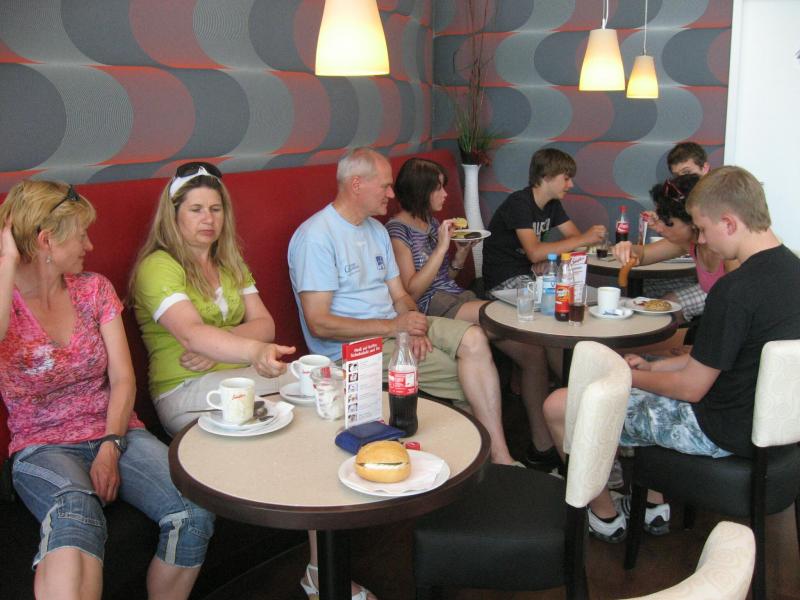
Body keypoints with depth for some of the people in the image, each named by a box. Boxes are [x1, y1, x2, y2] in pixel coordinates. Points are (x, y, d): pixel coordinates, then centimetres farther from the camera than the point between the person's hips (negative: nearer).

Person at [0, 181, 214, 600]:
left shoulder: (94, 289, 9)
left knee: (195, 515, -24)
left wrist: (111, 447, -11)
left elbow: (123, 379, 4)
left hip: (116, 432, 3)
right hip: (43, 447, -3)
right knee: (75, 514, -40)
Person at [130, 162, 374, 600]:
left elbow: (265, 325, 7)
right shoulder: (158, 267, -5)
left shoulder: (230, 262, 19)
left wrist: (217, 347, -13)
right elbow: (191, 332, -24)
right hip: (188, 392, -6)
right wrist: (254, 352, -42)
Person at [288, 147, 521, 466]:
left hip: (393, 327, 8)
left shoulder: (377, 229, 15)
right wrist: (393, 326, -19)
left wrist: (413, 325, -9)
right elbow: (319, 324, -19)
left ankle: (499, 456, -16)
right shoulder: (316, 236, -13)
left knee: (473, 338, -17)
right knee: (469, 372, -18)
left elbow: (400, 296, 15)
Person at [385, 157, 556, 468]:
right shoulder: (397, 230, -6)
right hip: (431, 308, -7)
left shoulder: (431, 221, 18)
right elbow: (411, 293, -14)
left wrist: (460, 255, 6)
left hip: (457, 297, 8)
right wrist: (442, 246, -16)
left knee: (533, 351, -12)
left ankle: (543, 443, -8)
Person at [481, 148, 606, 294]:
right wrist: (583, 239, -28)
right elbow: (534, 253, -29)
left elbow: (575, 236, 5)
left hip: (530, 271, 9)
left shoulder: (553, 204, 8)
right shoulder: (519, 203, -19)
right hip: (503, 280, -8)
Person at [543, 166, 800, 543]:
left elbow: (691, 387, -19)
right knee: (646, 392, 32)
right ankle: (653, 505, 31)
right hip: (765, 412, 10)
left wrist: (629, 376, -2)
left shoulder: (735, 290, -28)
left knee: (559, 407, -6)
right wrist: (652, 367, 10)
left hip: (724, 430, -10)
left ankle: (604, 516, 16)